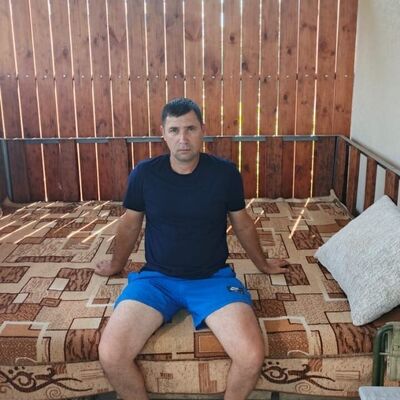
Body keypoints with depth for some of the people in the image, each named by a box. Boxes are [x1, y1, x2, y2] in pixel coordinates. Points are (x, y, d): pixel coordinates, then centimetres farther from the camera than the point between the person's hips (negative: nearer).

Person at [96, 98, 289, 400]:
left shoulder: (225, 173, -4)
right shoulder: (144, 173, -3)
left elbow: (243, 224, 13)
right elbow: (130, 224, 14)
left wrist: (263, 264, 26)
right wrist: (117, 264, 28)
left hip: (213, 278, 0)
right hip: (156, 278, 1)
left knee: (252, 357, -25)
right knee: (110, 355, -22)